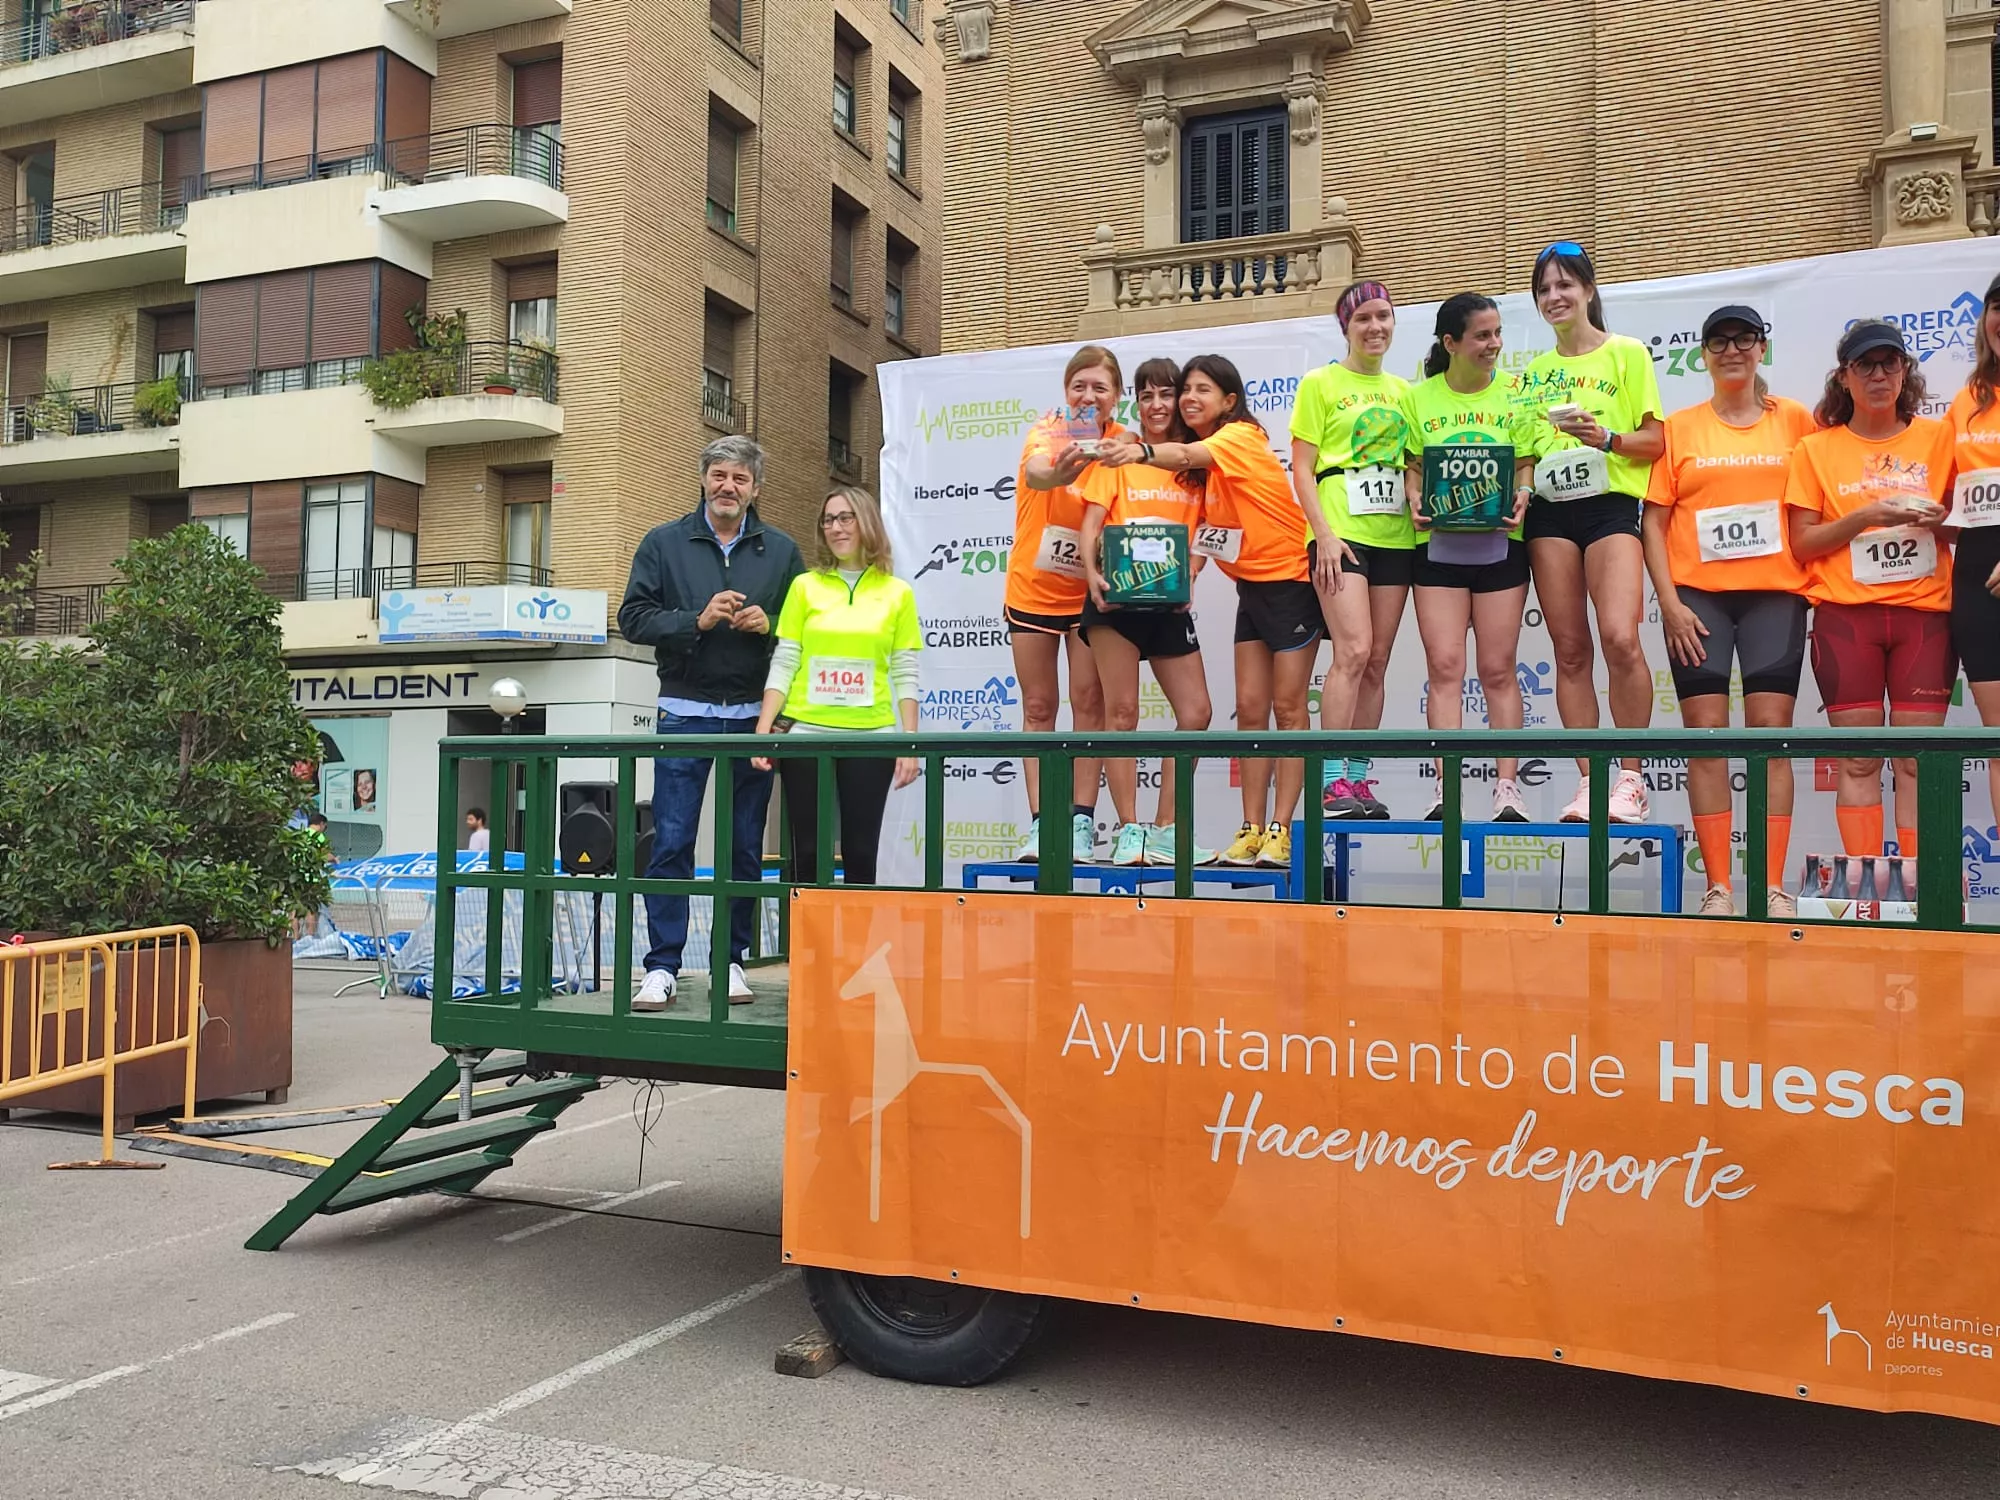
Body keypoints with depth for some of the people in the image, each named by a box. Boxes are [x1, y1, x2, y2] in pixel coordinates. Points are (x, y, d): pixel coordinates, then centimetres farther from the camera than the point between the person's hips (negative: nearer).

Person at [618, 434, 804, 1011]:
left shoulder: (781, 550, 9)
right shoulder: (664, 543, 5)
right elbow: (633, 618, 0)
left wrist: (769, 625, -9)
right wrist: (697, 621, -14)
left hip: (753, 716, 2)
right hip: (686, 714, -2)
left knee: (746, 847, 7)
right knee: (671, 842, -4)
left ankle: (731, 960, 17)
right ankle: (662, 967, 1)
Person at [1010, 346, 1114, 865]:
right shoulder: (1046, 432, -15)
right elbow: (1034, 472, -38)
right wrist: (1058, 472, -61)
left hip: (1089, 592, 1)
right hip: (1033, 588, -1)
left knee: (1089, 700, -2)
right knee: (1038, 706, 4)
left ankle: (1081, 821, 2)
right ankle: (1039, 823, 7)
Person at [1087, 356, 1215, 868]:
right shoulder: (1119, 453, 5)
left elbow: (1202, 534, 11)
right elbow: (1091, 522, -4)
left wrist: (1189, 575, -7)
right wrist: (1091, 571, -21)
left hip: (1170, 602, 4)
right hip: (1116, 596, -3)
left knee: (1196, 713, -1)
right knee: (1122, 710, -5)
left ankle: (1163, 831, 8)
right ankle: (1129, 831, 0)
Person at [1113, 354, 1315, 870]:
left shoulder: (1242, 437, -17)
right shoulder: (1206, 458, 7)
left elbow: (1187, 454, -37)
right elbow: (1205, 526, 10)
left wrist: (1140, 451, -54)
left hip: (1291, 580, -8)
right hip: (1251, 587, 8)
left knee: (1287, 705, -4)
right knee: (1250, 707, 4)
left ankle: (1280, 829, -2)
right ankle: (1251, 829, 6)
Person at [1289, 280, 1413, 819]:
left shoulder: (1403, 390, 18)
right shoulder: (1320, 384, 4)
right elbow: (1302, 469, -2)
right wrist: (1324, 534, -13)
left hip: (1394, 536, 5)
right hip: (1341, 533, -5)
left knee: (1376, 661, 3)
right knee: (1353, 651, -17)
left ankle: (1358, 777, 8)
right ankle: (1333, 780, -15)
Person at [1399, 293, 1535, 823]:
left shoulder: (1513, 393, 5)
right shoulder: (1419, 397, 6)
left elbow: (1527, 462, 6)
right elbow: (1411, 464, 9)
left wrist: (1521, 494, -14)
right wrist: (1415, 499, -10)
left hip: (1500, 544, 0)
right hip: (1437, 545, 0)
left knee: (1499, 669, 0)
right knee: (1444, 666, -5)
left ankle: (1507, 789, 4)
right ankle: (1446, 791, -4)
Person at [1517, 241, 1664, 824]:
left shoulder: (1627, 353, 7)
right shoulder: (1534, 371, 18)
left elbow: (1654, 441, 2)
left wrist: (1606, 437, -15)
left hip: (1611, 505, -4)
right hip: (1550, 512, 4)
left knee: (1620, 638, -20)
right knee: (1570, 649, 1)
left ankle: (1631, 779, -8)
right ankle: (1588, 781, 6)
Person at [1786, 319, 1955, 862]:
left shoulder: (1938, 437, 11)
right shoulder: (1816, 449, 7)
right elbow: (1802, 543, 2)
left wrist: (1941, 521, -8)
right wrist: (1864, 518, -13)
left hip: (1924, 612, 1)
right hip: (1846, 614, -1)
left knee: (1918, 758, -2)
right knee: (1859, 759, -1)